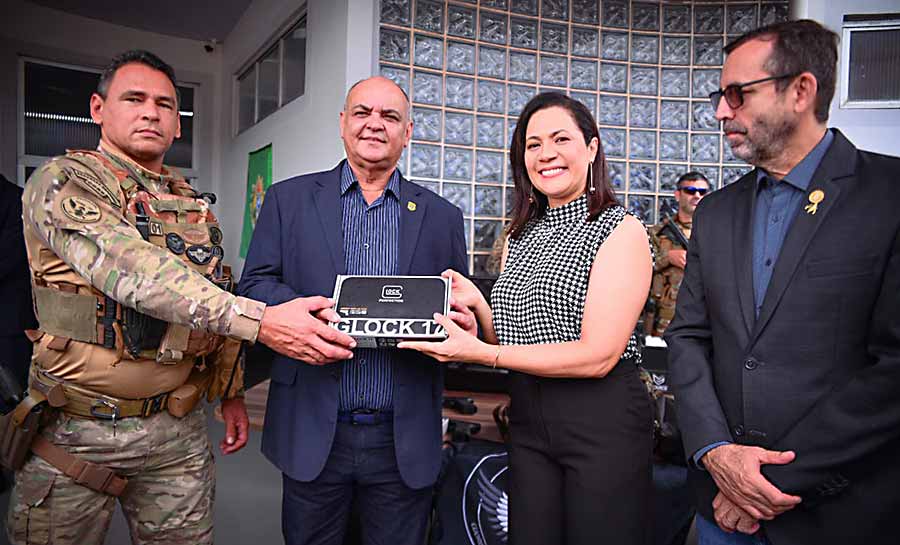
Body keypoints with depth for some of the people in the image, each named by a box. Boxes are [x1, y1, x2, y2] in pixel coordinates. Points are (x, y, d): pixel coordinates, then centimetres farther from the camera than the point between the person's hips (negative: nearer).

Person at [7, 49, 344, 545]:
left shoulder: (196, 207, 10)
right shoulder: (61, 182, -9)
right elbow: (135, 273, -26)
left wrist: (230, 392, 12)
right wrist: (262, 320, -35)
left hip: (178, 430, 5)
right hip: (76, 430, -4)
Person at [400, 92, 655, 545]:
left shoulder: (621, 230, -9)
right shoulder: (519, 238, 10)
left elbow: (598, 356, -18)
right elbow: (509, 342, 12)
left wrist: (480, 353, -20)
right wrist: (477, 304, -8)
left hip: (603, 418, -5)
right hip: (528, 422, 6)